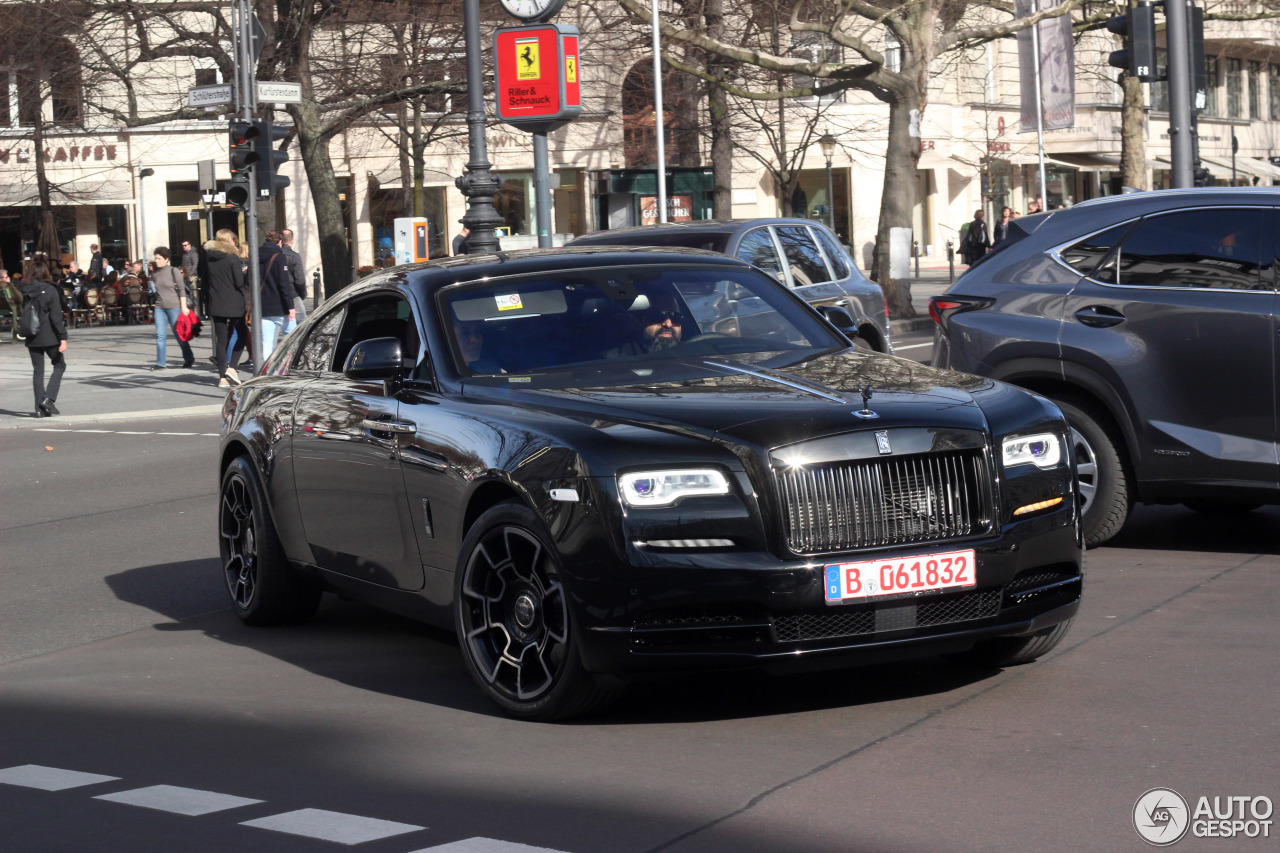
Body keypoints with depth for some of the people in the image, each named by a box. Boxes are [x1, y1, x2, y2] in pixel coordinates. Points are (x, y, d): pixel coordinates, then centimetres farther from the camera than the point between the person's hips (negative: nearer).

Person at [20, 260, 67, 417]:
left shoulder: (26, 291, 4)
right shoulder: (49, 290, -11)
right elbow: (56, 316, -14)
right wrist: (62, 338, -14)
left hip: (32, 338, 5)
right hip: (49, 336, -5)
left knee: (37, 371, 9)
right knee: (59, 365, 11)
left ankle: (40, 408, 6)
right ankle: (49, 398, -6)